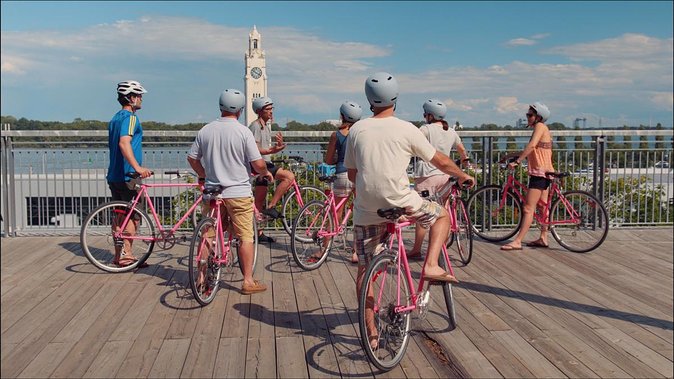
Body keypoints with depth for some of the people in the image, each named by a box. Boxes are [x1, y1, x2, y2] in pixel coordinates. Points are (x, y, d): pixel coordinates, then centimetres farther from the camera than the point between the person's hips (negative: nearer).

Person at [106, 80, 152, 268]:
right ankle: (127, 255, -1)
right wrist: (138, 167, -38)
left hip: (114, 175, 9)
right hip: (127, 176, -9)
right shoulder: (130, 117, -13)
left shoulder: (115, 118, 18)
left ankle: (118, 255, 18)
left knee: (120, 215, 13)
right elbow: (124, 142, -29)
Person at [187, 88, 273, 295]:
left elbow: (192, 158, 10)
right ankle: (248, 281, 8)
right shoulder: (243, 131, -10)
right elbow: (258, 163, -12)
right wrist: (266, 173, 9)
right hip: (238, 192, -4)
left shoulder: (205, 130, 3)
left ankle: (202, 276, 19)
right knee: (245, 237, 4)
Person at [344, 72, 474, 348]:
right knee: (442, 215, 24)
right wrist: (463, 176, 26)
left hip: (366, 209, 3)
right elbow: (441, 162, 7)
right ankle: (431, 265, 7)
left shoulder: (356, 130, 6)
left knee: (364, 269, 12)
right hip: (400, 203, -3)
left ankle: (370, 332, 15)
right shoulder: (406, 129, -2)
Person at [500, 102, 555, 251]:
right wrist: (512, 155, 19)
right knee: (542, 207, 15)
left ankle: (517, 242, -12)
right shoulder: (542, 128, 18)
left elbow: (531, 145, -28)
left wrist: (517, 161, -29)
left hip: (539, 173, -11)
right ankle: (543, 238, 23)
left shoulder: (540, 126, -12)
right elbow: (531, 150, 23)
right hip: (544, 172, 11)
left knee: (528, 209, -11)